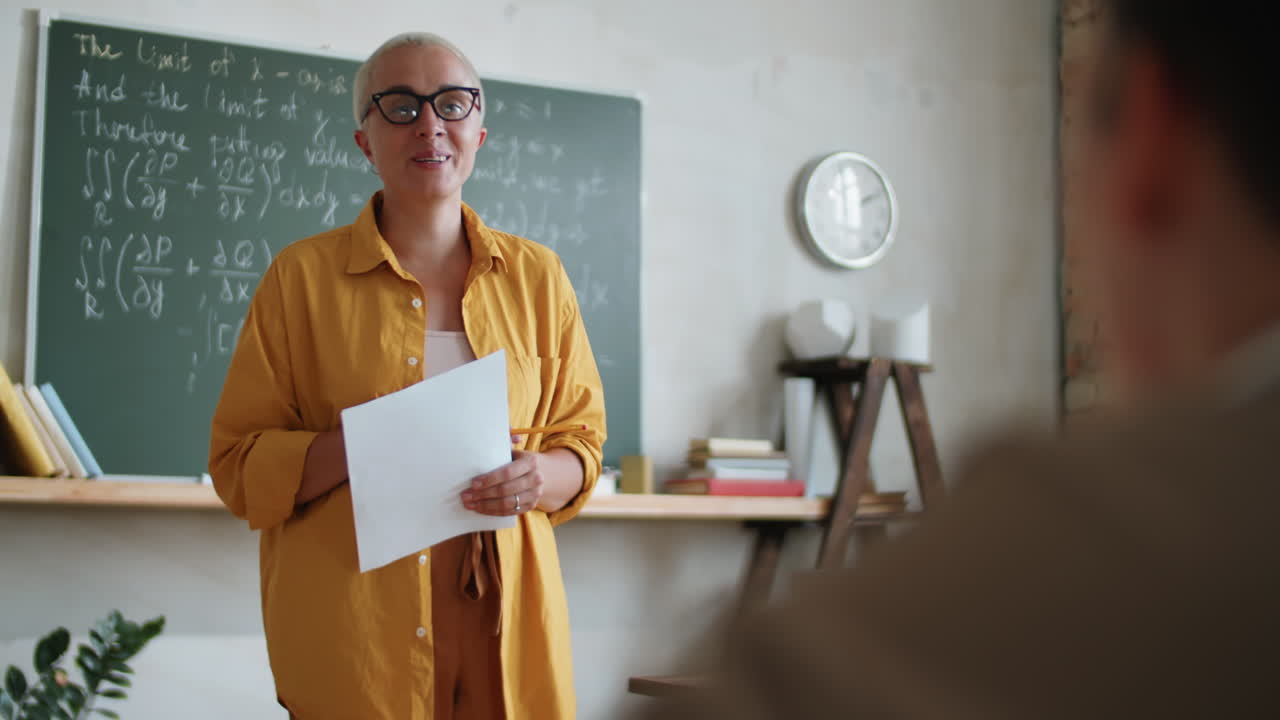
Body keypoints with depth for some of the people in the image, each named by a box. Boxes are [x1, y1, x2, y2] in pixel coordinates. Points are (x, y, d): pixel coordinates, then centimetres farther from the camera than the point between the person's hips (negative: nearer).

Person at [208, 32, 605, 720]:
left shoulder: (535, 275, 8)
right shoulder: (303, 274, 1)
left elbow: (582, 439, 11)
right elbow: (237, 463, 0)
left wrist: (541, 476, -12)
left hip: (503, 617, 3)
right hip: (350, 618, -2)